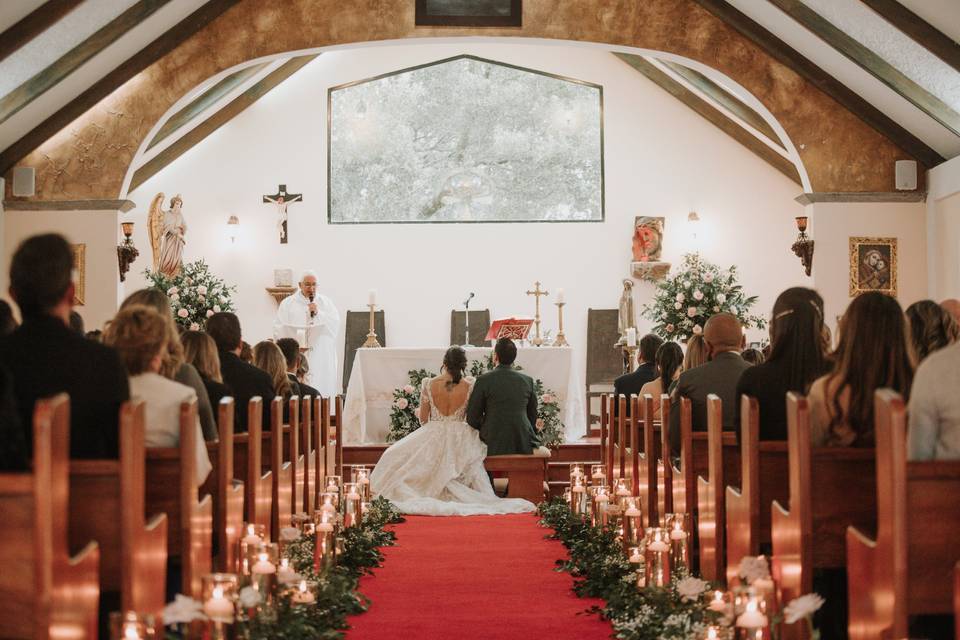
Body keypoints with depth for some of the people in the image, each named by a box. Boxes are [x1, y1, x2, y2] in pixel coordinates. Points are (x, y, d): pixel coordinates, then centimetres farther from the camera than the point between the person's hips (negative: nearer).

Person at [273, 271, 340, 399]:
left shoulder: (326, 302, 12)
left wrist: (318, 313, -11)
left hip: (321, 358, 1)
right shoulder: (288, 303, 8)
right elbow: (279, 329, 2)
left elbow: (336, 322, 0)